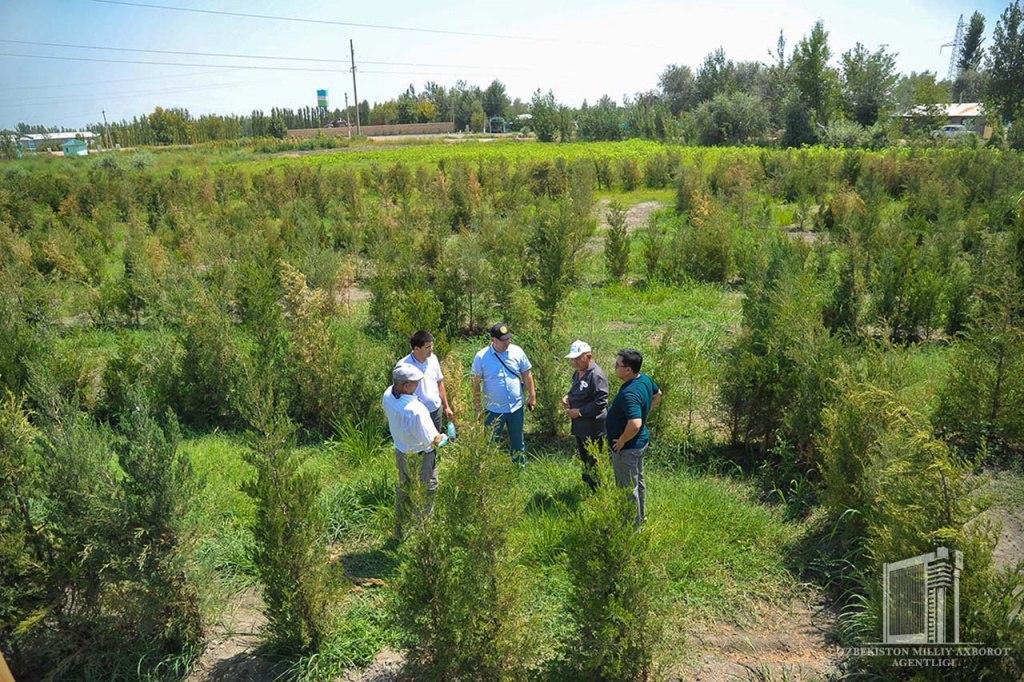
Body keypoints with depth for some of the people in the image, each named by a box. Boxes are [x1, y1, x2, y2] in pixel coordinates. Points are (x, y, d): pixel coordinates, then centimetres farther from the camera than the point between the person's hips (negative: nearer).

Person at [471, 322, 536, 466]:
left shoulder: (517, 352, -8)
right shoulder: (481, 357, -13)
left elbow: (527, 375, 3)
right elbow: (476, 382, -5)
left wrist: (532, 396, 5)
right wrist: (477, 406, -2)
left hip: (516, 407, 2)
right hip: (493, 409, -2)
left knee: (518, 441, 18)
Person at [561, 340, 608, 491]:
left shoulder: (596, 375, -24)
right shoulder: (578, 372, 6)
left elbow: (600, 402, -27)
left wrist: (579, 412, -22)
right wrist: (567, 396, 2)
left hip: (592, 427, -9)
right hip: (579, 424, 9)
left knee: (593, 460, 5)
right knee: (583, 456, 24)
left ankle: (598, 490, 21)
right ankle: (587, 478, 42)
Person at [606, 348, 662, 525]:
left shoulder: (629, 393, -34)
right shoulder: (645, 379, -5)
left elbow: (635, 424, -43)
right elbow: (657, 394, 17)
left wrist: (621, 441, -26)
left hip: (627, 448, -10)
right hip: (641, 441, 10)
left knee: (627, 488, 9)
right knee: (638, 481, 27)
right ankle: (641, 515, 45)